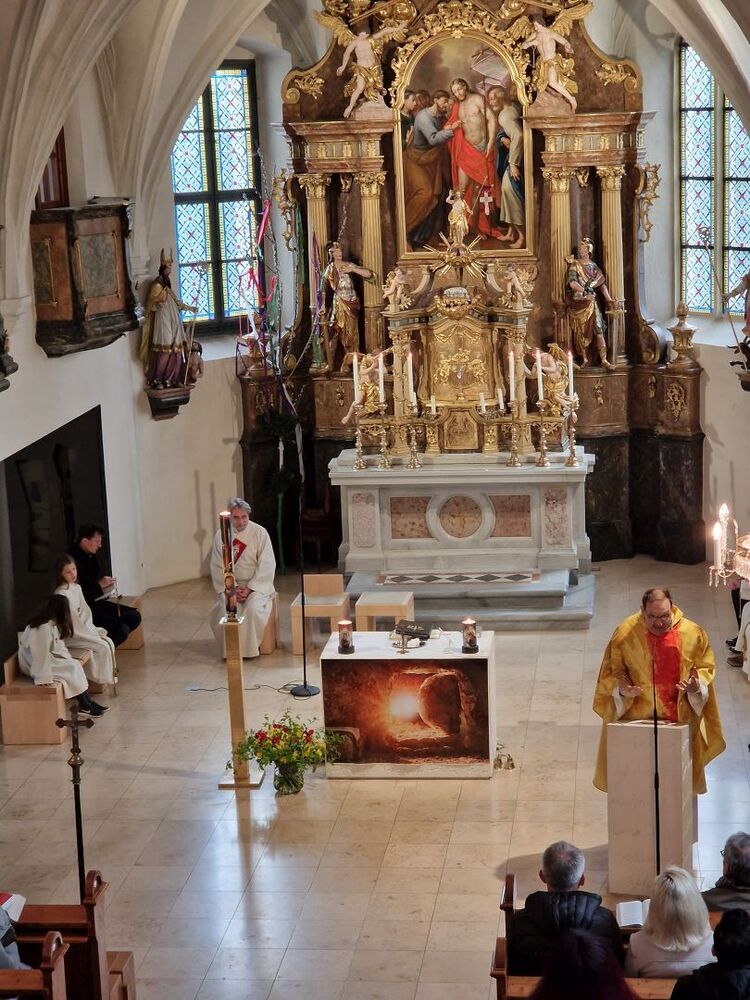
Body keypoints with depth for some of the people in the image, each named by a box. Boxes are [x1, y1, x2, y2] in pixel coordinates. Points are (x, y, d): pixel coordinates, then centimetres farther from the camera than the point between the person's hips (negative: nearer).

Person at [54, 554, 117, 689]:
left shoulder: (76, 587, 7)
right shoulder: (62, 594, -21)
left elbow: (85, 612, 11)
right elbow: (73, 622, -21)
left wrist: (93, 630, 0)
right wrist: (91, 635, -15)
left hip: (83, 630, 8)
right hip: (70, 636, -8)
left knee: (109, 642, -3)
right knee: (103, 647, -16)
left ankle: (110, 673, 4)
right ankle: (103, 678, -2)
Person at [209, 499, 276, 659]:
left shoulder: (260, 533, -6)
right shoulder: (221, 535, 0)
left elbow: (267, 567, -8)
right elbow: (218, 567, 0)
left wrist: (250, 589, -15)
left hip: (256, 585, -1)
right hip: (230, 585, 2)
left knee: (253, 609, -31)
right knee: (225, 611, -27)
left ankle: (251, 648, -10)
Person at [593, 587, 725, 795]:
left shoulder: (692, 633, -7)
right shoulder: (625, 634, -9)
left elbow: (706, 668, 6)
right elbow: (612, 672, 1)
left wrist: (696, 685, -14)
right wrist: (622, 689, -18)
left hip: (679, 720, 1)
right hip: (634, 718, -1)